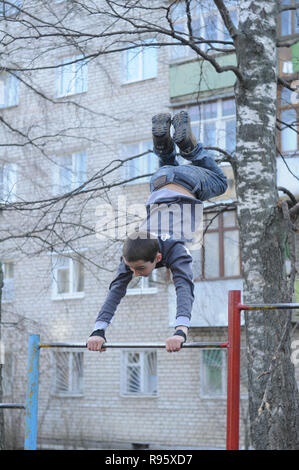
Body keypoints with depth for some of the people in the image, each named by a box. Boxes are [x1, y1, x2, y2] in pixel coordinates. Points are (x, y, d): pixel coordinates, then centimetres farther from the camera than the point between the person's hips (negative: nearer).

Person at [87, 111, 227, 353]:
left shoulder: (176, 249, -41)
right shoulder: (133, 252, -31)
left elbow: (185, 287, -54)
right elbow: (117, 289, -33)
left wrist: (181, 330, -68)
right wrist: (99, 330, -45)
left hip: (188, 185, -2)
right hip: (160, 185, 2)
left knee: (219, 182, 30)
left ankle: (186, 141, 24)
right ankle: (164, 139, 34)